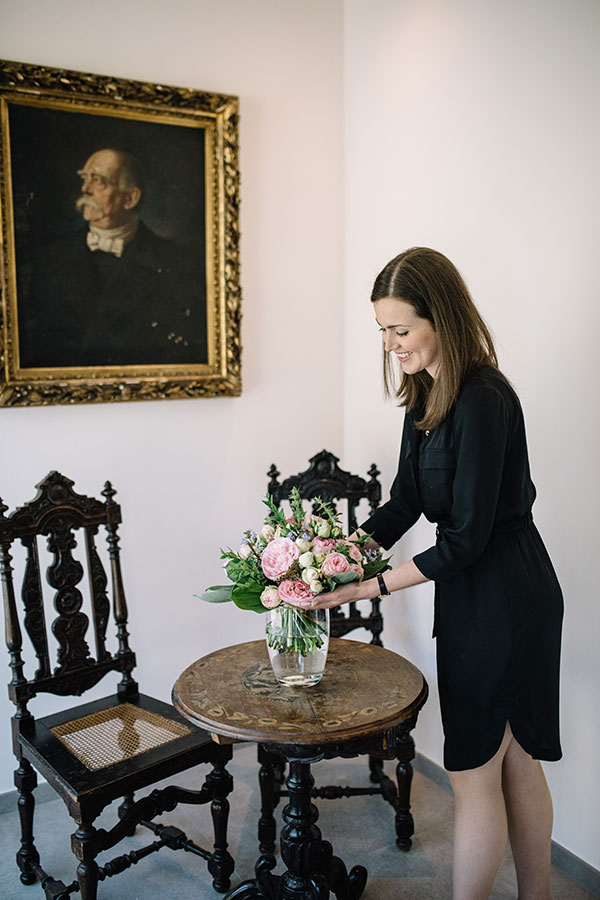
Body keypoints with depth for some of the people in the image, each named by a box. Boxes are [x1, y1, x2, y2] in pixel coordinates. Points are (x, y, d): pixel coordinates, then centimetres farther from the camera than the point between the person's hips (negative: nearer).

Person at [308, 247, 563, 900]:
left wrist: (371, 587, -18)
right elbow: (403, 503, 9)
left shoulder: (482, 400, -23)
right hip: (474, 594, 9)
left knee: (473, 770, 4)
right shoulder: (427, 395, 6)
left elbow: (468, 537, -23)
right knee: (515, 761, 21)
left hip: (502, 599, -9)